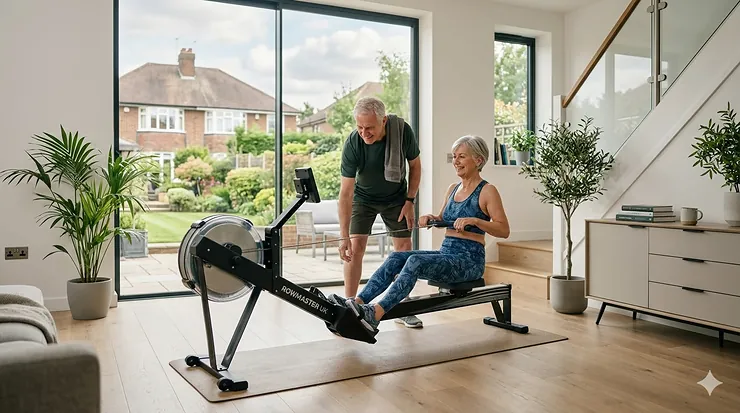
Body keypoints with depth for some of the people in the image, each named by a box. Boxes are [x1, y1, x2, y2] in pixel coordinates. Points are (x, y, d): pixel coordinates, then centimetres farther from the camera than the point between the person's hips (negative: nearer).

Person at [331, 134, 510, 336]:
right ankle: (357, 302, -31)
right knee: (396, 257, -17)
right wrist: (431, 218, 4)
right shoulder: (453, 188, 15)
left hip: (469, 260, -7)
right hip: (445, 253, 7)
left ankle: (375, 313, -45)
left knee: (416, 261, -33)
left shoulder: (487, 191, -6)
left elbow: (504, 230, -11)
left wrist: (474, 220, -25)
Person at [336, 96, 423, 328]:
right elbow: (346, 192, -28)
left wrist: (410, 201, -10)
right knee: (355, 248, -12)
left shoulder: (402, 131, -26)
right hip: (364, 197, -1)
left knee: (404, 248, 0)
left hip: (396, 196, 2)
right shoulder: (352, 144, -30)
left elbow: (415, 165, -7)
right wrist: (344, 236, -30)